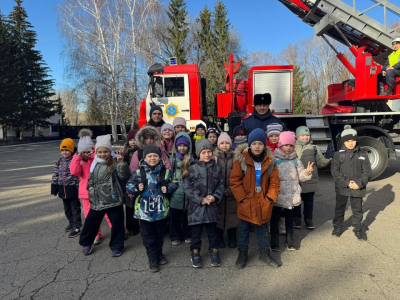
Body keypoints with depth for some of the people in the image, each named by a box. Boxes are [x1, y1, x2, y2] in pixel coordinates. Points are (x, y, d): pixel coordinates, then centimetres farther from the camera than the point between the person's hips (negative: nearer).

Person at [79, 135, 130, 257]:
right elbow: (91, 178, 23)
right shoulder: (95, 164, 8)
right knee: (90, 222, 15)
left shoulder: (114, 164, -9)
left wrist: (121, 162, -36)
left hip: (113, 200, -4)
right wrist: (90, 186, 5)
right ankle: (86, 243, 38)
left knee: (117, 223, 6)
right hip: (97, 201, 4)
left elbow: (124, 176, -25)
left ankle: (116, 246, 25)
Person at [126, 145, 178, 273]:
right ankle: (152, 259, 23)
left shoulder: (166, 171, -2)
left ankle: (159, 253, 40)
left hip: (160, 209, 2)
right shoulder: (138, 172, -6)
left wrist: (168, 188, -14)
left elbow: (174, 184, 5)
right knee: (148, 236, 9)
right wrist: (137, 188, -22)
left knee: (159, 234, 19)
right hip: (144, 209, -1)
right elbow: (129, 187, -3)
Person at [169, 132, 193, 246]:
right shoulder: (172, 158, 4)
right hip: (175, 192, 1)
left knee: (187, 214, 11)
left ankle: (188, 235, 29)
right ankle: (175, 236, 24)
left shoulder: (192, 159, 1)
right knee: (174, 215, 7)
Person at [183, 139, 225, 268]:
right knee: (196, 232, 10)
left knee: (212, 231, 15)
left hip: (212, 206, 2)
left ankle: (214, 252, 33)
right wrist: (200, 199, -13)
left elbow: (221, 185, 6)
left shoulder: (216, 168, 2)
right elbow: (187, 187, -9)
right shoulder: (192, 169, -7)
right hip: (196, 206, -2)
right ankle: (195, 253, 29)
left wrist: (215, 196, -11)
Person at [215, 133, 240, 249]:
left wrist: (231, 188, -9)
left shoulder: (235, 157, 3)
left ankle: (232, 239, 23)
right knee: (219, 214, 5)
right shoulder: (214, 156, 0)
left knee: (232, 214, 6)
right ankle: (219, 239, 21)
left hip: (232, 192, 1)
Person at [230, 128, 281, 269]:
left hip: (263, 203, 3)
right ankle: (243, 253, 30)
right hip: (246, 203, -2)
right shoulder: (241, 160, -12)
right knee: (244, 228, 14)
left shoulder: (269, 161, -2)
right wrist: (242, 198, -14)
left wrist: (270, 197, -7)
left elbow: (274, 182, 2)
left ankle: (264, 252, 36)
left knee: (263, 228, 18)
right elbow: (235, 181, -11)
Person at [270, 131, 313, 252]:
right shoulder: (273, 159, -8)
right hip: (277, 196, -3)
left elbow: (301, 177, 6)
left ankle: (290, 242, 30)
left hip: (291, 196, 3)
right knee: (274, 220, 7)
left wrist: (307, 172, -13)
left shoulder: (296, 160, 4)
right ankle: (274, 243, 21)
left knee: (289, 220, 16)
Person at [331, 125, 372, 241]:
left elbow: (367, 172, -1)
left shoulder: (363, 154, -1)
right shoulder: (338, 154, -5)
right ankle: (337, 227, 30)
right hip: (342, 188, -1)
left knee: (357, 209, 14)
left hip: (358, 188, 1)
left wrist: (359, 183, -15)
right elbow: (335, 171, -9)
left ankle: (358, 229, 32)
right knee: (339, 208, 13)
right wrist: (347, 182, -18)